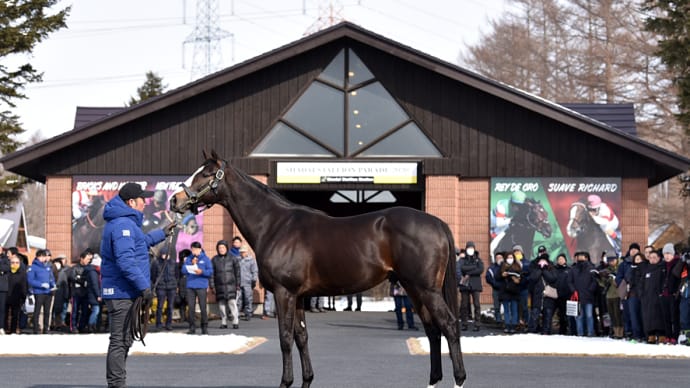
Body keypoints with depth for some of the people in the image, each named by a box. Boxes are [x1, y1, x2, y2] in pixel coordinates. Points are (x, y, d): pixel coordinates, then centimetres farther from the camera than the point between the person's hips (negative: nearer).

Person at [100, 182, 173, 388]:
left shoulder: (126, 223, 17)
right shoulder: (123, 224, -17)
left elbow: (139, 242, 37)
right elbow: (125, 260, -26)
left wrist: (162, 234, 41)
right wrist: (144, 286, -24)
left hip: (123, 293, 11)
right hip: (123, 293, -11)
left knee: (124, 340, 18)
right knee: (120, 341, -8)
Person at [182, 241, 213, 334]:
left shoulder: (205, 259, 5)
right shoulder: (188, 259, 12)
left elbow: (210, 272, 0)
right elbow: (183, 270, 2)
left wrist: (202, 272, -17)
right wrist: (191, 264, -9)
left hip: (201, 286, -3)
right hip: (190, 286, 3)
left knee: (203, 307, -4)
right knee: (191, 307, 1)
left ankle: (204, 327, 2)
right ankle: (192, 327, 7)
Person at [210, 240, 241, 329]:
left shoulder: (233, 259, 5)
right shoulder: (214, 260, 8)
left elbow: (237, 272, 7)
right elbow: (212, 273, 8)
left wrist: (237, 284, 2)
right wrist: (212, 286, 2)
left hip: (231, 285, -2)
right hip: (219, 286, 2)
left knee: (232, 302, -11)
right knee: (221, 304, 2)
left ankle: (235, 322, -9)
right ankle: (223, 322, 9)